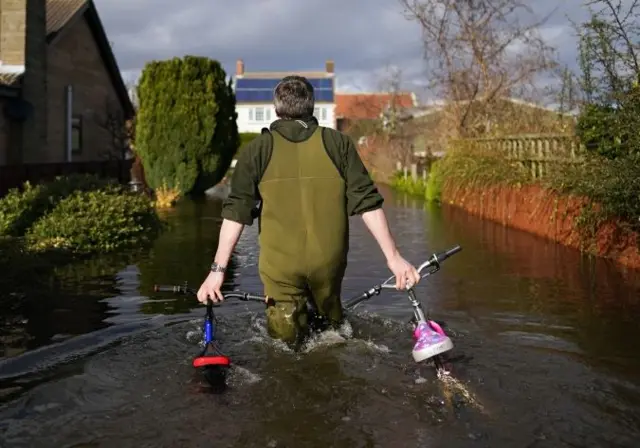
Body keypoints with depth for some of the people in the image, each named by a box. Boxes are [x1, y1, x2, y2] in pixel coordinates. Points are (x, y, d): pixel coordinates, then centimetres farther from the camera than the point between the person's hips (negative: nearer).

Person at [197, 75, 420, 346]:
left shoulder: (257, 150, -1)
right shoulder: (338, 143, 0)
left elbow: (236, 212, -4)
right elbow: (367, 203, -4)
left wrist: (218, 269, -1)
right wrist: (392, 257, 0)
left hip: (279, 264, -1)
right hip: (329, 261, 1)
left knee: (287, 343, 11)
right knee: (333, 328, 22)